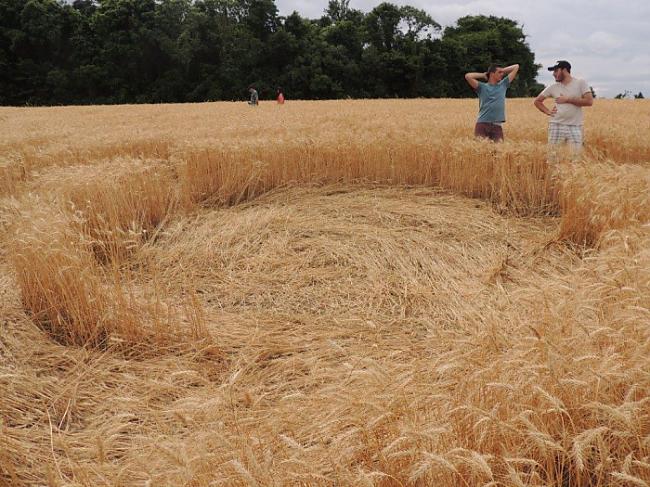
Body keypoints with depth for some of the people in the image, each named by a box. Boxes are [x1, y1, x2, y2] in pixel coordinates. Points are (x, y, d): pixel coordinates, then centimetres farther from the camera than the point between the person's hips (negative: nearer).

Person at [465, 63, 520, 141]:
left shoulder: (503, 84, 18)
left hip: (497, 125, 3)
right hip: (482, 124, -3)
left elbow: (516, 67, 24)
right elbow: (468, 76, -7)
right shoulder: (482, 87, 7)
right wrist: (483, 75, 7)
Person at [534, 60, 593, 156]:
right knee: (552, 154, 1)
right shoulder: (553, 87, 8)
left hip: (575, 127, -2)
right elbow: (537, 101, 19)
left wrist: (568, 99, -10)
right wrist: (547, 111, 4)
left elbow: (589, 101, -10)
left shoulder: (581, 83, 1)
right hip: (556, 126, 2)